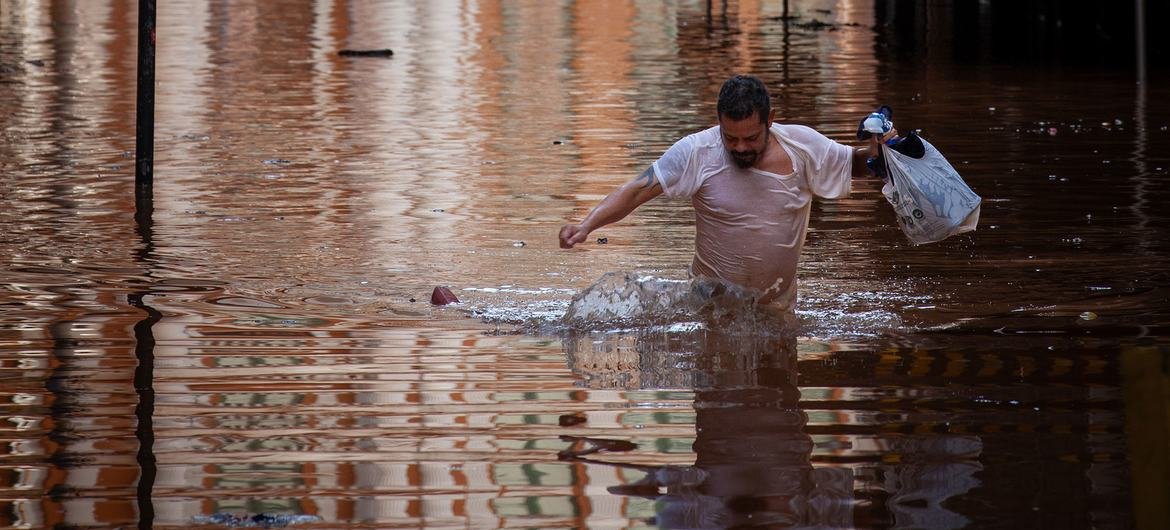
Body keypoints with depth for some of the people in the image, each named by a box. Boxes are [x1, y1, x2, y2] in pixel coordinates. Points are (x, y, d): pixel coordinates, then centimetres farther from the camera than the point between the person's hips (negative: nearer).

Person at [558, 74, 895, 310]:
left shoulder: (803, 147, -10)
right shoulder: (697, 153, -16)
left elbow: (853, 164, 7)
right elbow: (636, 192, -18)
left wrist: (874, 153, -16)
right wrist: (586, 226, -32)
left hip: (778, 308, 2)